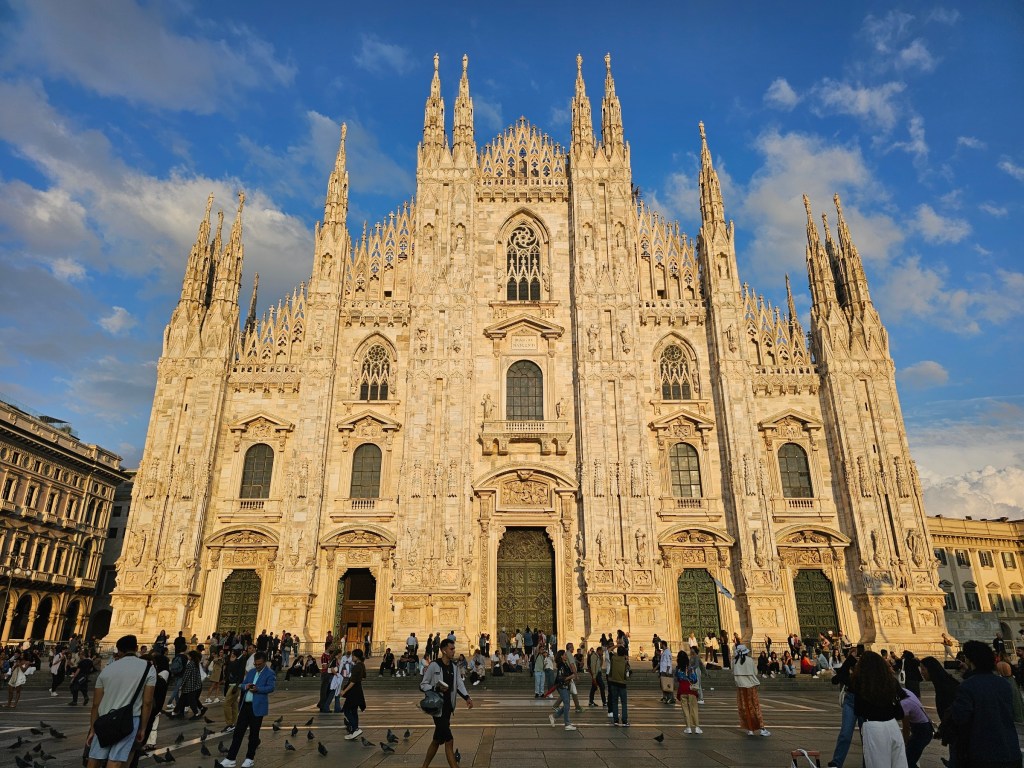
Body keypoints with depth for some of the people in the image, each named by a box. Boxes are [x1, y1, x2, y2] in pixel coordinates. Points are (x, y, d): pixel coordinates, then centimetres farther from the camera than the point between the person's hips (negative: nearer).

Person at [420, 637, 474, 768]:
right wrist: (437, 688, -24)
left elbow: (459, 684, 2)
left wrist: (467, 697, -15)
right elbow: (422, 685, -9)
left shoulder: (453, 667, 10)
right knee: (449, 740, -8)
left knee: (436, 740, 16)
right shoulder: (434, 665, -12)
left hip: (448, 707, 7)